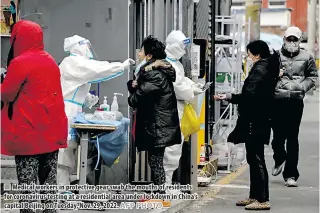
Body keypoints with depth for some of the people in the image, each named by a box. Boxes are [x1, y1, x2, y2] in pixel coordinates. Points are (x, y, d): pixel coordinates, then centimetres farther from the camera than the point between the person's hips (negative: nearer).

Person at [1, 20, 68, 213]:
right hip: (52, 132, 7)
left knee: (27, 183, -4)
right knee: (49, 182, 12)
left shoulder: (20, 63, -13)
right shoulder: (50, 61, 10)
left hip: (28, 134, -7)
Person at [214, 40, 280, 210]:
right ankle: (255, 196, 22)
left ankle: (263, 200, -5)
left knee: (256, 159, -7)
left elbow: (250, 96, -24)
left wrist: (229, 97, -17)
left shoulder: (259, 70, -16)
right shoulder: (268, 69, 14)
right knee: (254, 159, 15)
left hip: (254, 123, -10)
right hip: (261, 121, 10)